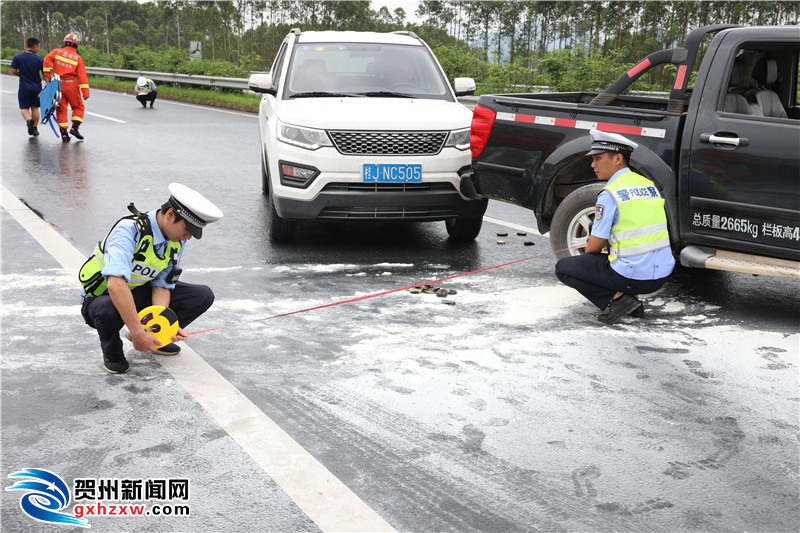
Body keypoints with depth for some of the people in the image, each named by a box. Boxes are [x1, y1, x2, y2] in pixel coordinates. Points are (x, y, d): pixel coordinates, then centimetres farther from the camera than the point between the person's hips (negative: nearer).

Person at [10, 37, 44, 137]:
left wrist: (22, 75, 15)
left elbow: (13, 71, -4)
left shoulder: (17, 57, -6)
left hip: (24, 87, -1)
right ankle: (34, 128, 19)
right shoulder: (39, 59, -7)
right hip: (37, 87, 1)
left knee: (24, 107, 9)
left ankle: (29, 120, -21)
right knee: (35, 107, 15)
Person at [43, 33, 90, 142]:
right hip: (71, 85, -2)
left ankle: (64, 133, 5)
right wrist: (85, 92, -10)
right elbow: (82, 75, -7)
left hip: (58, 85, 2)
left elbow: (47, 60, -10)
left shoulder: (57, 52, 5)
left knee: (61, 109, 8)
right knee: (78, 107, 13)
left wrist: (47, 75, -4)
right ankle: (74, 128, -3)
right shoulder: (78, 58, 0)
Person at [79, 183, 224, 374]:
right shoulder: (130, 229, -33)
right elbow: (116, 285, -44)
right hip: (103, 297, -6)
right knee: (109, 311, -42)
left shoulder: (177, 241, -9)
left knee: (203, 296, -10)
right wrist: (137, 333, -45)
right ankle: (112, 353, -8)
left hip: (138, 294, 6)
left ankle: (153, 337, 10)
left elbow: (161, 285, -6)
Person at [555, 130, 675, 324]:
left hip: (634, 277, -7)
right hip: (662, 273, 7)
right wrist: (603, 243, 24)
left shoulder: (610, 194, -13)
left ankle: (617, 299, -4)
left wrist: (590, 249, 15)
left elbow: (594, 247, -8)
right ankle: (631, 297, 16)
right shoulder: (650, 185, 10)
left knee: (563, 268, 8)